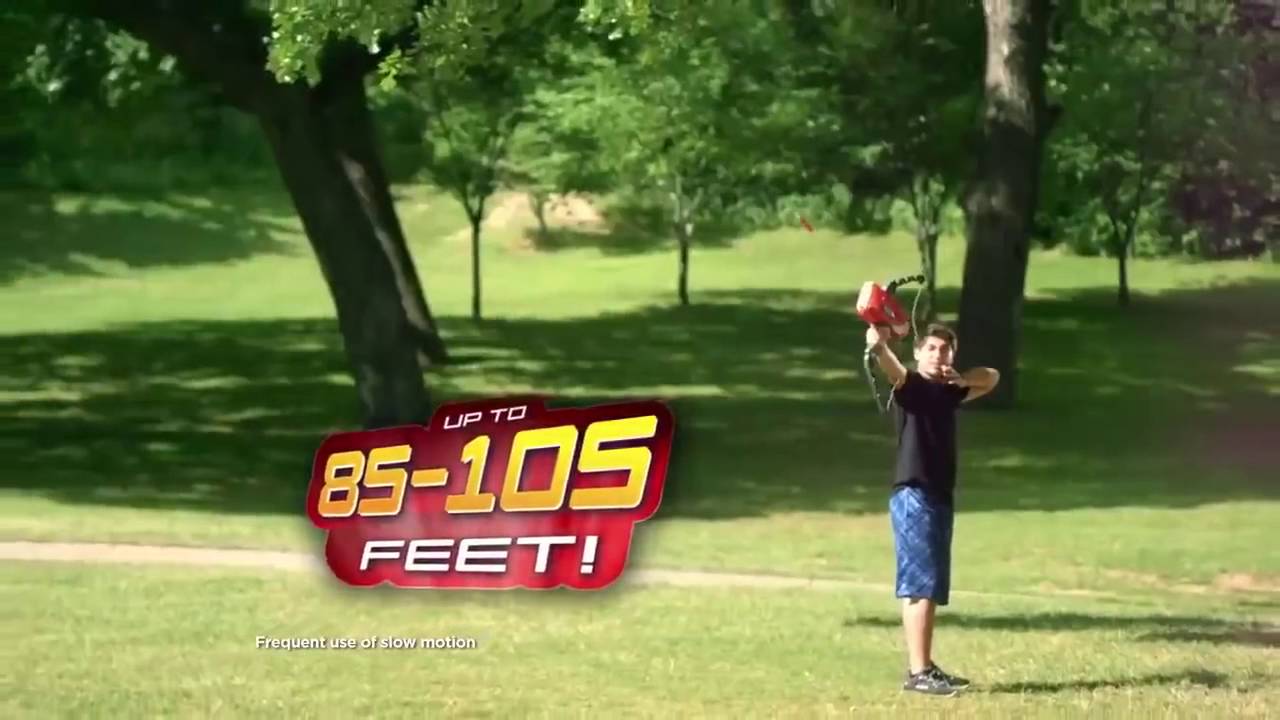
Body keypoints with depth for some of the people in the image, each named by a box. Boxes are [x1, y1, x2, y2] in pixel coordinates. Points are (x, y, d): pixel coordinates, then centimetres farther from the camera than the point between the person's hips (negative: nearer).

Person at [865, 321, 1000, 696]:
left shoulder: (949, 392, 15)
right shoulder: (910, 385, -6)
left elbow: (992, 377, 28)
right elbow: (894, 370, -28)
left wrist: (961, 378, 5)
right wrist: (878, 346, -52)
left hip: (941, 496, 8)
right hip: (913, 496, -8)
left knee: (933, 587, 12)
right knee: (920, 585, -12)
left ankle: (924, 666, 19)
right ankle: (917, 672, -14)